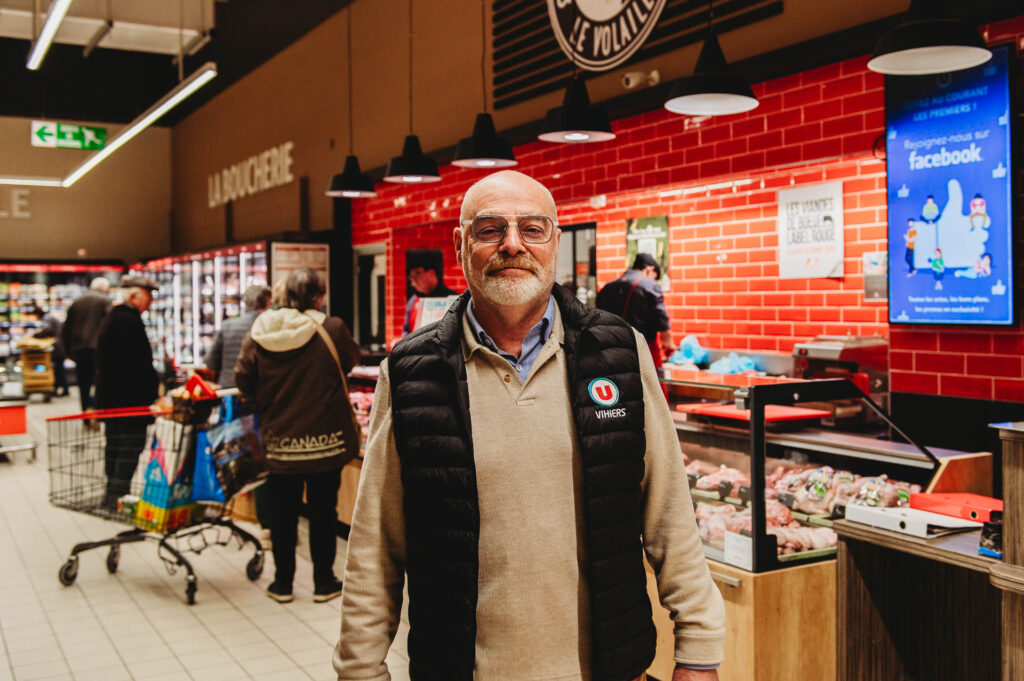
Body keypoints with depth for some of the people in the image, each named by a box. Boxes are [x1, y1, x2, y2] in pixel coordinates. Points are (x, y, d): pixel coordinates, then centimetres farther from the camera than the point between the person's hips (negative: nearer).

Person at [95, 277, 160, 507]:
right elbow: (139, 363, -21)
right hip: (130, 395, -11)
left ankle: (112, 495, 21)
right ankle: (118, 492, -10)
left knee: (115, 443, 15)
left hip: (109, 393, 11)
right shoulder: (129, 321, -16)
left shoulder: (111, 318, 17)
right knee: (131, 444, -8)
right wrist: (155, 386, -10)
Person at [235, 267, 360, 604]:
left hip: (279, 440, 2)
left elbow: (243, 380, -1)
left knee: (282, 512, 14)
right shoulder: (332, 329, -13)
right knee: (323, 510, 11)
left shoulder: (259, 331, -6)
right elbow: (352, 359, 4)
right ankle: (324, 582, 21)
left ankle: (283, 582, 24)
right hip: (324, 439, -2)